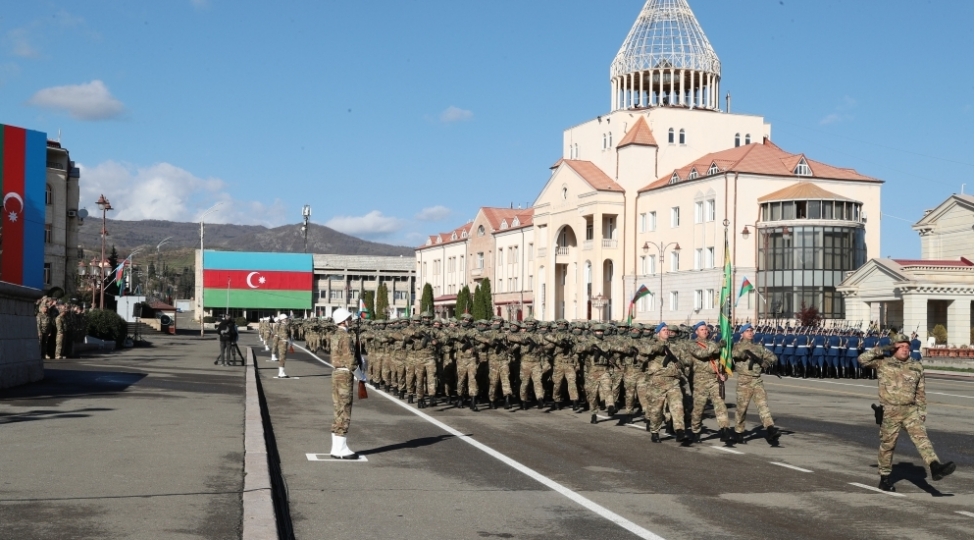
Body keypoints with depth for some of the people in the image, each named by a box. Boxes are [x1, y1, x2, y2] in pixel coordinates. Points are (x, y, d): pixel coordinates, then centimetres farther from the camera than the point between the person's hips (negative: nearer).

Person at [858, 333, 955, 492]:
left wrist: (922, 410, 12)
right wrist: (881, 350, -10)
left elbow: (920, 392, 16)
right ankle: (884, 478, 19)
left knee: (921, 437, -15)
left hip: (911, 410, 3)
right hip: (890, 412, -3)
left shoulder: (916, 367, 11)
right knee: (887, 445, 6)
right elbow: (862, 359, -7)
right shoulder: (882, 363, 1)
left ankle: (935, 467, -30)